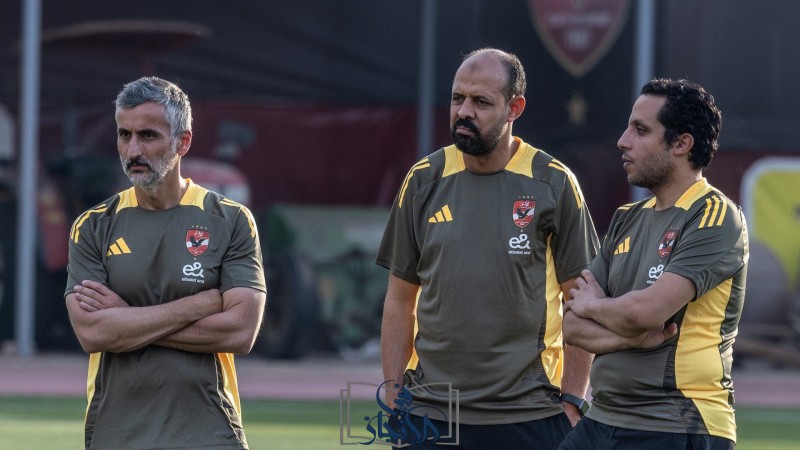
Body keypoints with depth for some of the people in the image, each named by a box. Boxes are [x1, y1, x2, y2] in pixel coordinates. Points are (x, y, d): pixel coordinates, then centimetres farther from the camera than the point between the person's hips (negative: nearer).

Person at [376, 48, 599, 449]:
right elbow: (400, 301, 11)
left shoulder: (554, 184, -1)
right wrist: (394, 395, 4)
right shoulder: (423, 181, 6)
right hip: (430, 413, 2)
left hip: (530, 415, -2)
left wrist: (572, 401, -5)